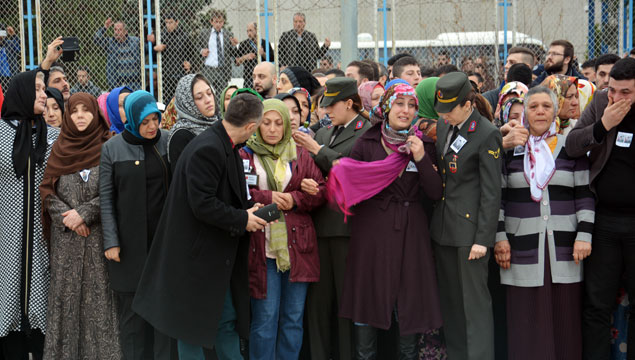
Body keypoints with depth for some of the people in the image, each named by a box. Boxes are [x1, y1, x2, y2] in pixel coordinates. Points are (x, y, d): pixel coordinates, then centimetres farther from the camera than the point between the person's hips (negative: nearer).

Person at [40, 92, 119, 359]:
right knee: (66, 294, 2)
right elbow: (47, 190, 8)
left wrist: (84, 213, -11)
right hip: (65, 237, 2)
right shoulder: (59, 148, 11)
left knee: (98, 294, -4)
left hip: (98, 233, -2)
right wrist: (66, 217, -7)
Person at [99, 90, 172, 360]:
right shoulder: (112, 149, -1)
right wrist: (111, 241, -5)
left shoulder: (168, 142, 2)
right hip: (130, 241, -1)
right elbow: (106, 197, 0)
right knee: (131, 308, 3)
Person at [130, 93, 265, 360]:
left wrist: (248, 208, 4)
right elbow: (202, 205, -26)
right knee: (194, 326, 2)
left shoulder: (227, 147, 8)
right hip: (197, 255, -10)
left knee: (227, 320, 15)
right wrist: (242, 219, -17)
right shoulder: (207, 149, -22)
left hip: (219, 255, 10)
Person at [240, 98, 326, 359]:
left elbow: (321, 190, 7)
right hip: (262, 248, -3)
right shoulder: (245, 155, 3)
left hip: (297, 247, 3)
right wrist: (266, 198, -16)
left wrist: (295, 199, -10)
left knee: (294, 318, 9)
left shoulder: (300, 155, 11)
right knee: (265, 318, 0)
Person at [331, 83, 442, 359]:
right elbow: (348, 182, 0)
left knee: (409, 306, 5)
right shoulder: (367, 144, 3)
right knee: (367, 302, 3)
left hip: (410, 233, 1)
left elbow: (435, 193, 0)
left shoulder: (423, 145, 7)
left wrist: (421, 159, -12)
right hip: (372, 232, -1)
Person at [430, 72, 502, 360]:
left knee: (475, 301, -4)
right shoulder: (444, 126, 9)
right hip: (443, 227, 8)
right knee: (450, 300, 13)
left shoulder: (487, 134, -12)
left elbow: (491, 192, -13)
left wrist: (483, 238, -15)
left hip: (469, 228, -7)